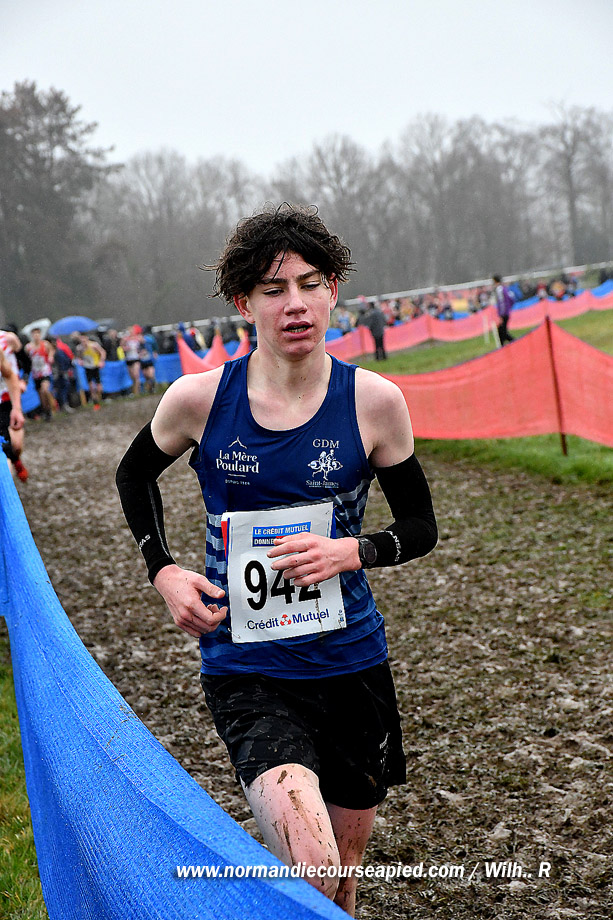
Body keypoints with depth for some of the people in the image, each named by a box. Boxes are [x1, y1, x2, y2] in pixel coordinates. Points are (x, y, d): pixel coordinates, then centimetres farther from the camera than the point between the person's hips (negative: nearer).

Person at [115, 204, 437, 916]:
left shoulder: (374, 401, -7)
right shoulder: (199, 398, -7)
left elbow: (420, 525, 5)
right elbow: (135, 475, 14)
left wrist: (353, 551, -14)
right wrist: (163, 571, 1)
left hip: (351, 662, 2)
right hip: (245, 672, -2)